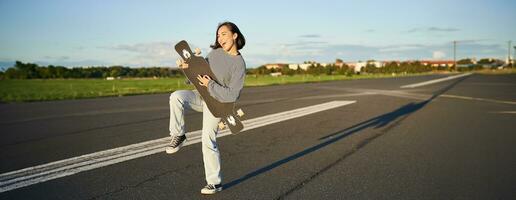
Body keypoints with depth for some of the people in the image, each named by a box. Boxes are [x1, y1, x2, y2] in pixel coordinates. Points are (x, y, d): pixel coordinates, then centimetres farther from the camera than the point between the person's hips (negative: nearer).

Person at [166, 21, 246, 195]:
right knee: (176, 97, -24)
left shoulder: (239, 64, -16)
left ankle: (215, 182, 9)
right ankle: (178, 136, -10)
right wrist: (188, 65, -5)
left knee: (208, 140, -6)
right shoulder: (216, 52, 1)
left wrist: (210, 85, -22)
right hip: (201, 96, 5)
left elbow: (232, 96, -20)